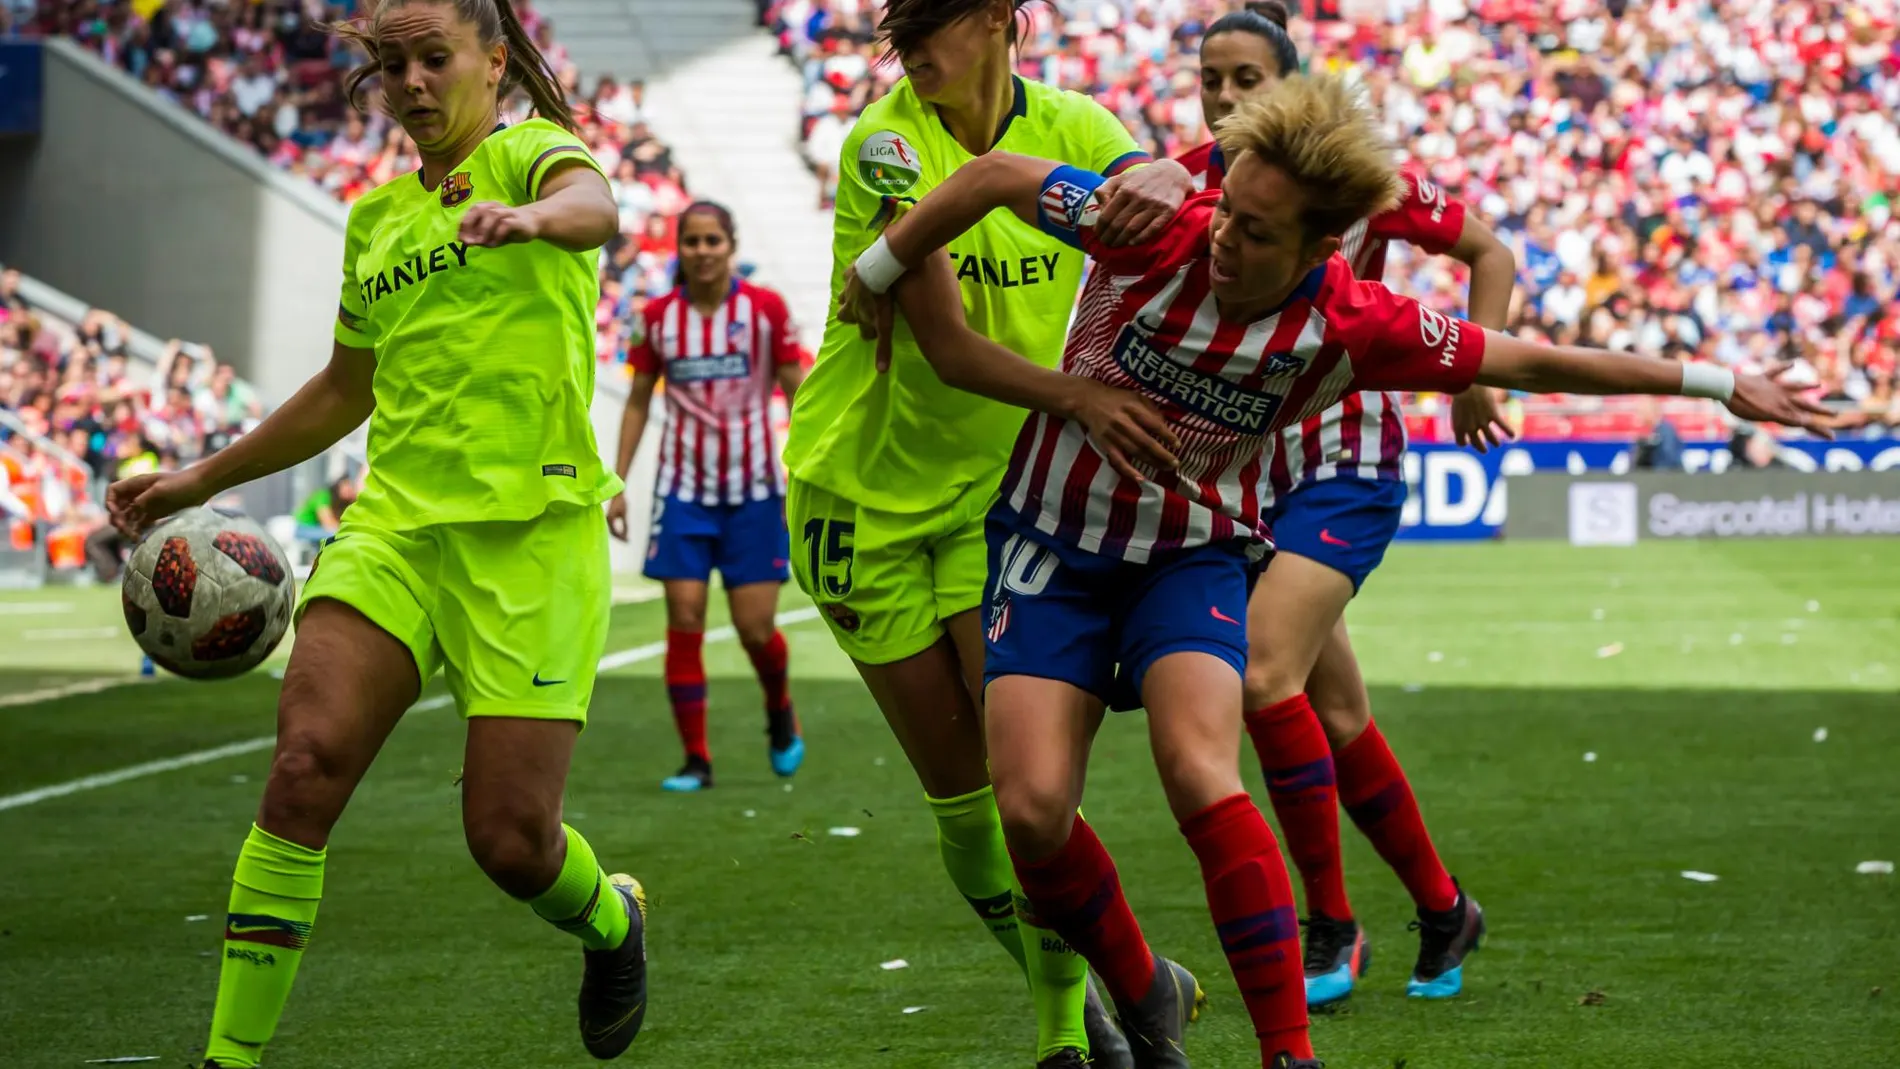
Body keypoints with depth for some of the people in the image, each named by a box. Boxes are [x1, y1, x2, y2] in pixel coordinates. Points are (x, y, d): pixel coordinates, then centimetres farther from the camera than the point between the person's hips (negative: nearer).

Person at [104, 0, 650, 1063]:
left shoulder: (531, 149, 0)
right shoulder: (376, 218, 18)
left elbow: (597, 207, -26)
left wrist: (533, 217, -50)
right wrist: (203, 478, 32)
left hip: (533, 531, -5)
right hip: (396, 523, 5)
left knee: (511, 838, -7)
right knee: (305, 767, -17)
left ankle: (613, 921, 30)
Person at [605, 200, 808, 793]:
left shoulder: (765, 309, -3)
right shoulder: (659, 316, 2)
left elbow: (797, 393, 0)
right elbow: (638, 402, 10)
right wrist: (617, 485, 6)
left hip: (754, 488, -1)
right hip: (684, 488, 1)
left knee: (755, 627, -2)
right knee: (683, 621, -6)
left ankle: (780, 710, 30)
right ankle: (695, 759, 2)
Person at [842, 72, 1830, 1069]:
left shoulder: (1351, 324, -18)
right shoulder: (1161, 234, -22)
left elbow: (1530, 361, -5)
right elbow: (995, 176, -7)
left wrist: (1713, 381, 0)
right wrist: (878, 270, 2)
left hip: (1194, 554, 0)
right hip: (1053, 543, 1)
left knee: (1199, 775, -27)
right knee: (1032, 808, -15)